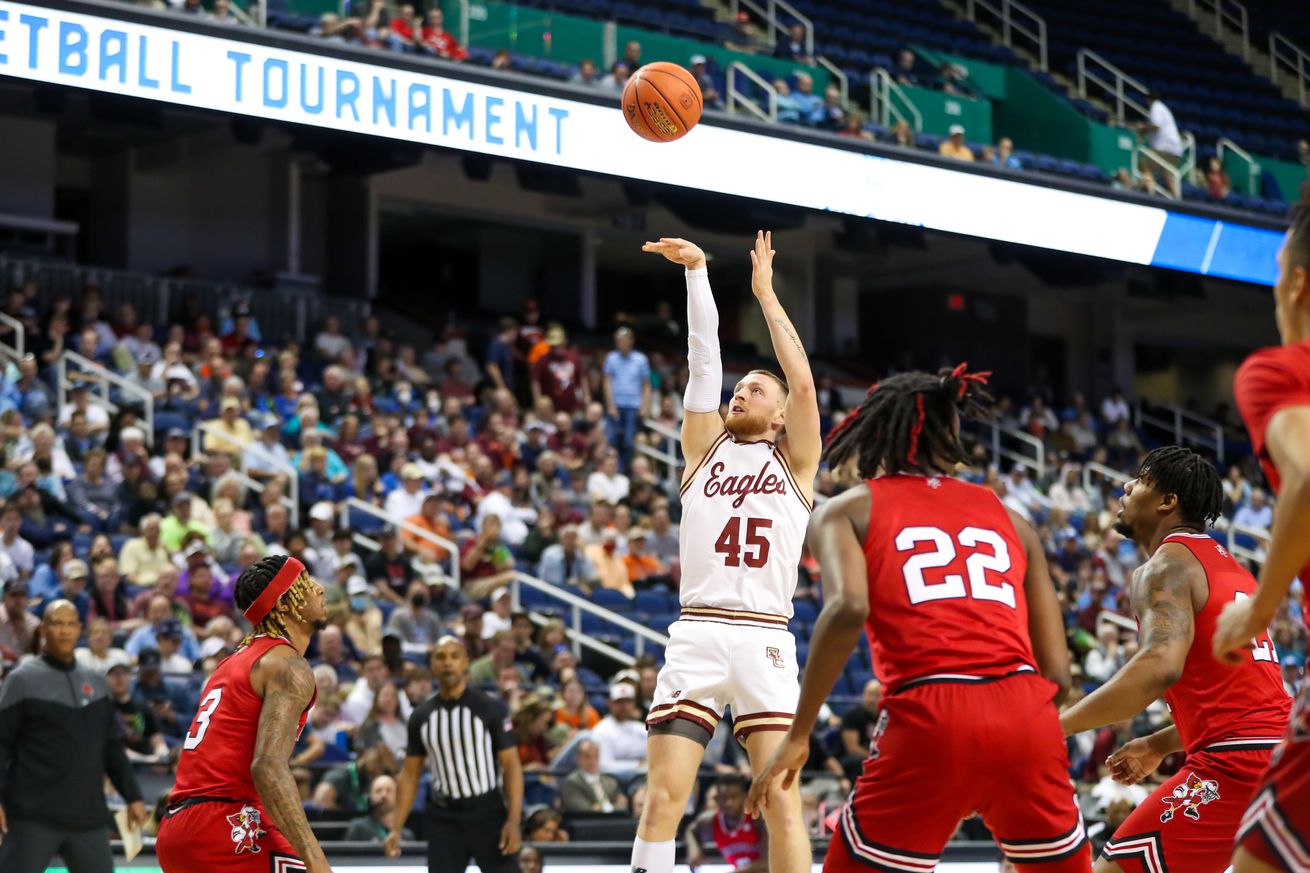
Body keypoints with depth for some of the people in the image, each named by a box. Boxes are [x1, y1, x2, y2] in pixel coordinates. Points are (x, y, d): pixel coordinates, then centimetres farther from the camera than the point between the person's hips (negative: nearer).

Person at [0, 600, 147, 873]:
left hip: (89, 818, 5)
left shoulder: (96, 683, 14)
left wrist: (132, 796, 14)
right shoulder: (23, 680, -2)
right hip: (33, 818, -5)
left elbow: (113, 747, 19)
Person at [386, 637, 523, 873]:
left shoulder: (491, 709, -6)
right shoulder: (421, 716, 5)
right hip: (444, 818, 3)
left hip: (487, 812, -3)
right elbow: (410, 773, 11)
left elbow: (511, 765, -8)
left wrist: (513, 821, -18)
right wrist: (396, 828, 3)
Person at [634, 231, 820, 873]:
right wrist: (695, 270, 2)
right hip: (697, 634, 1)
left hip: (766, 640, -1)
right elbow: (703, 359, 9)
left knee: (782, 801, -7)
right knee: (663, 797, -7)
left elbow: (803, 383, -1)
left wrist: (766, 293, 5)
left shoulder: (795, 460, 13)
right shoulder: (706, 447, 18)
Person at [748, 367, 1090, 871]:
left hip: (929, 720, -3)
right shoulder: (1007, 517, 23)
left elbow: (847, 608, -9)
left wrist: (798, 735, -5)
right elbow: (1057, 671, 16)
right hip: (1025, 715, 3)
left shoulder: (846, 511, 14)